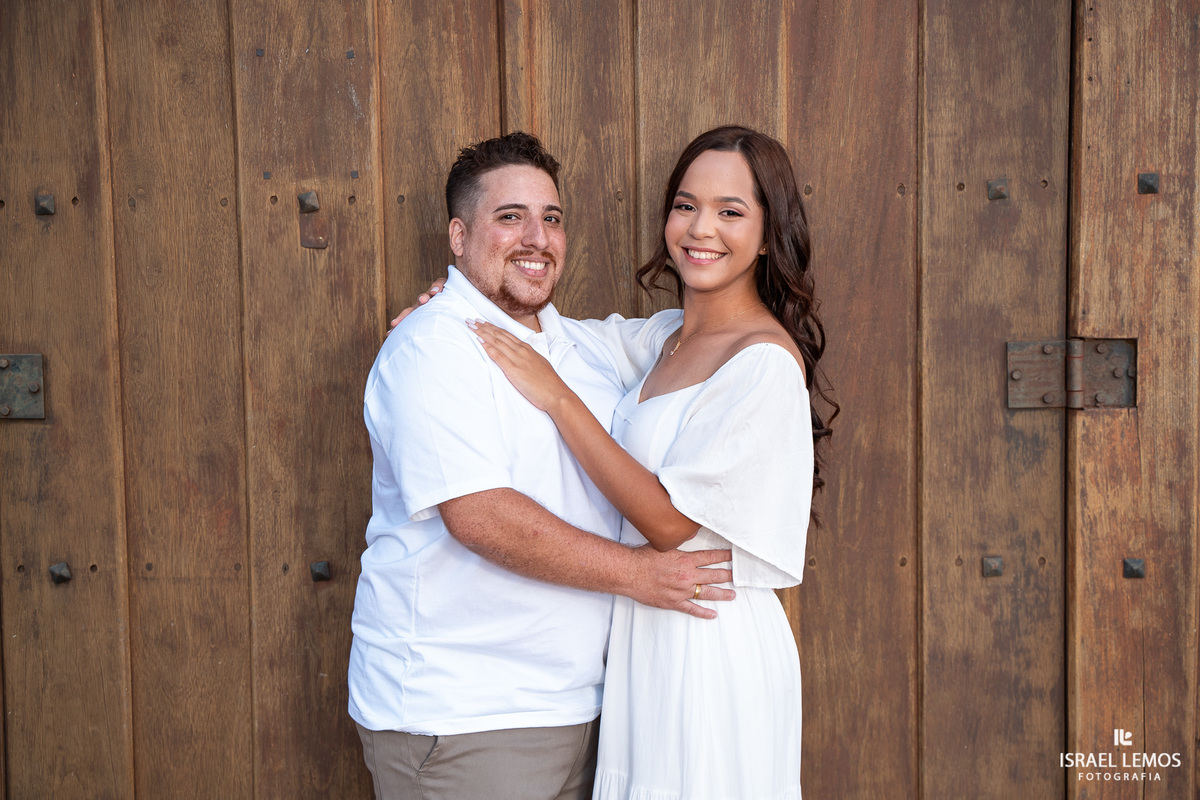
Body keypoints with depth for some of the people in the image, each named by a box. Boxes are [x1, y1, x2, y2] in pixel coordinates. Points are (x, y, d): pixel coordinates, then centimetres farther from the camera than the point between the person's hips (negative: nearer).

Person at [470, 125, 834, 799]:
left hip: (712, 643, -7)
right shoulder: (667, 335, 7)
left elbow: (669, 518, -20)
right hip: (644, 636, 8)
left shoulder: (765, 360, -17)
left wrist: (556, 397, -17)